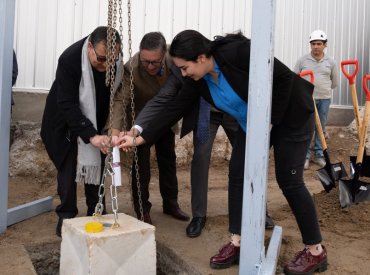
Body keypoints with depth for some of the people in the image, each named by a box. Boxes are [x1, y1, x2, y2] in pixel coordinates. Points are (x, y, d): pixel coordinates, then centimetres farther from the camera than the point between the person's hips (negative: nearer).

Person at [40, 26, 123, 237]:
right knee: (68, 166, -3)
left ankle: (96, 214, 16)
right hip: (66, 122, -3)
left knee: (96, 163, 5)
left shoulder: (118, 61, -21)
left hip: (97, 121, 4)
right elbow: (67, 105, -33)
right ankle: (66, 217, 8)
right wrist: (91, 135, -41)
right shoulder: (69, 59, -32)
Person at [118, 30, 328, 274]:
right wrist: (140, 138, -12)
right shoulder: (198, 80, -9)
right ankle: (238, 243, 9)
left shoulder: (239, 52, -30)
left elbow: (284, 78, -25)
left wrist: (270, 121, -21)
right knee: (238, 175, 0)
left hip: (290, 115, -7)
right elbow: (174, 109, -7)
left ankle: (316, 251, 7)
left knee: (289, 180, -7)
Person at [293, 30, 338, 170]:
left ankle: (318, 155, 20)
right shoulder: (303, 60, 0)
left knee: (321, 128, 9)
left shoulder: (331, 62, 5)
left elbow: (334, 82, 15)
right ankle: (305, 155, 8)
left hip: (324, 99, 2)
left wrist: (323, 89, 12)